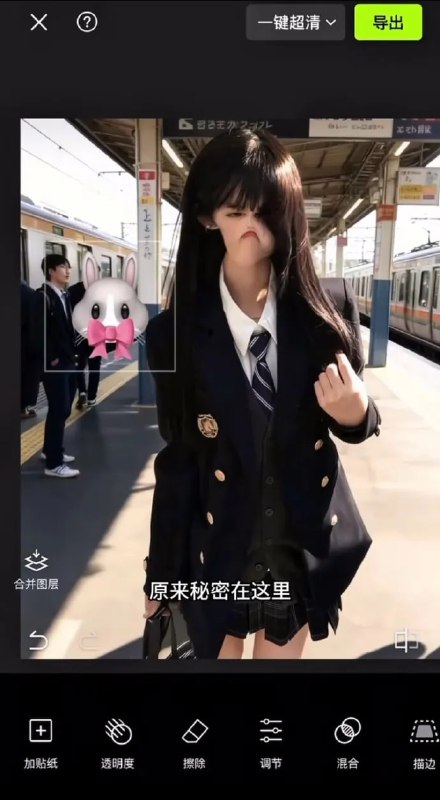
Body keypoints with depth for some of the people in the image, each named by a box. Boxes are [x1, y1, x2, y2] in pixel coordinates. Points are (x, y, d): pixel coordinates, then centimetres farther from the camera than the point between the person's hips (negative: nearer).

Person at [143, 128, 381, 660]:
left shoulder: (330, 307, -10)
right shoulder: (174, 333, -12)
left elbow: (354, 418, 3)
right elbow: (177, 460, -5)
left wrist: (355, 414, -21)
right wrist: (161, 574, -1)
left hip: (305, 548, 1)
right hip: (216, 555, 0)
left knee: (282, 655, 21)